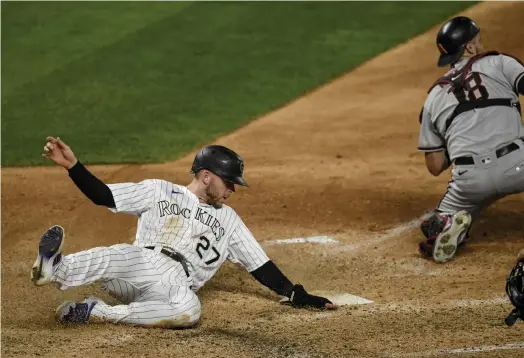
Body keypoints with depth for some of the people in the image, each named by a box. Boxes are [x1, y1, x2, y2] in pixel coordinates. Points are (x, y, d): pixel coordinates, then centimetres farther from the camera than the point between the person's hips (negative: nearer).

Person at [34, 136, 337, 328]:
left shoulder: (228, 220, 23)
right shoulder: (159, 191, 15)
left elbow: (260, 265, 21)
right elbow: (103, 195, 8)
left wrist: (296, 295, 12)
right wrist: (72, 165, -6)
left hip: (175, 285, 1)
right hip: (137, 266, -1)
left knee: (190, 310, -36)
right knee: (125, 254, -37)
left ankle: (97, 313, -35)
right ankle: (56, 270, -59)